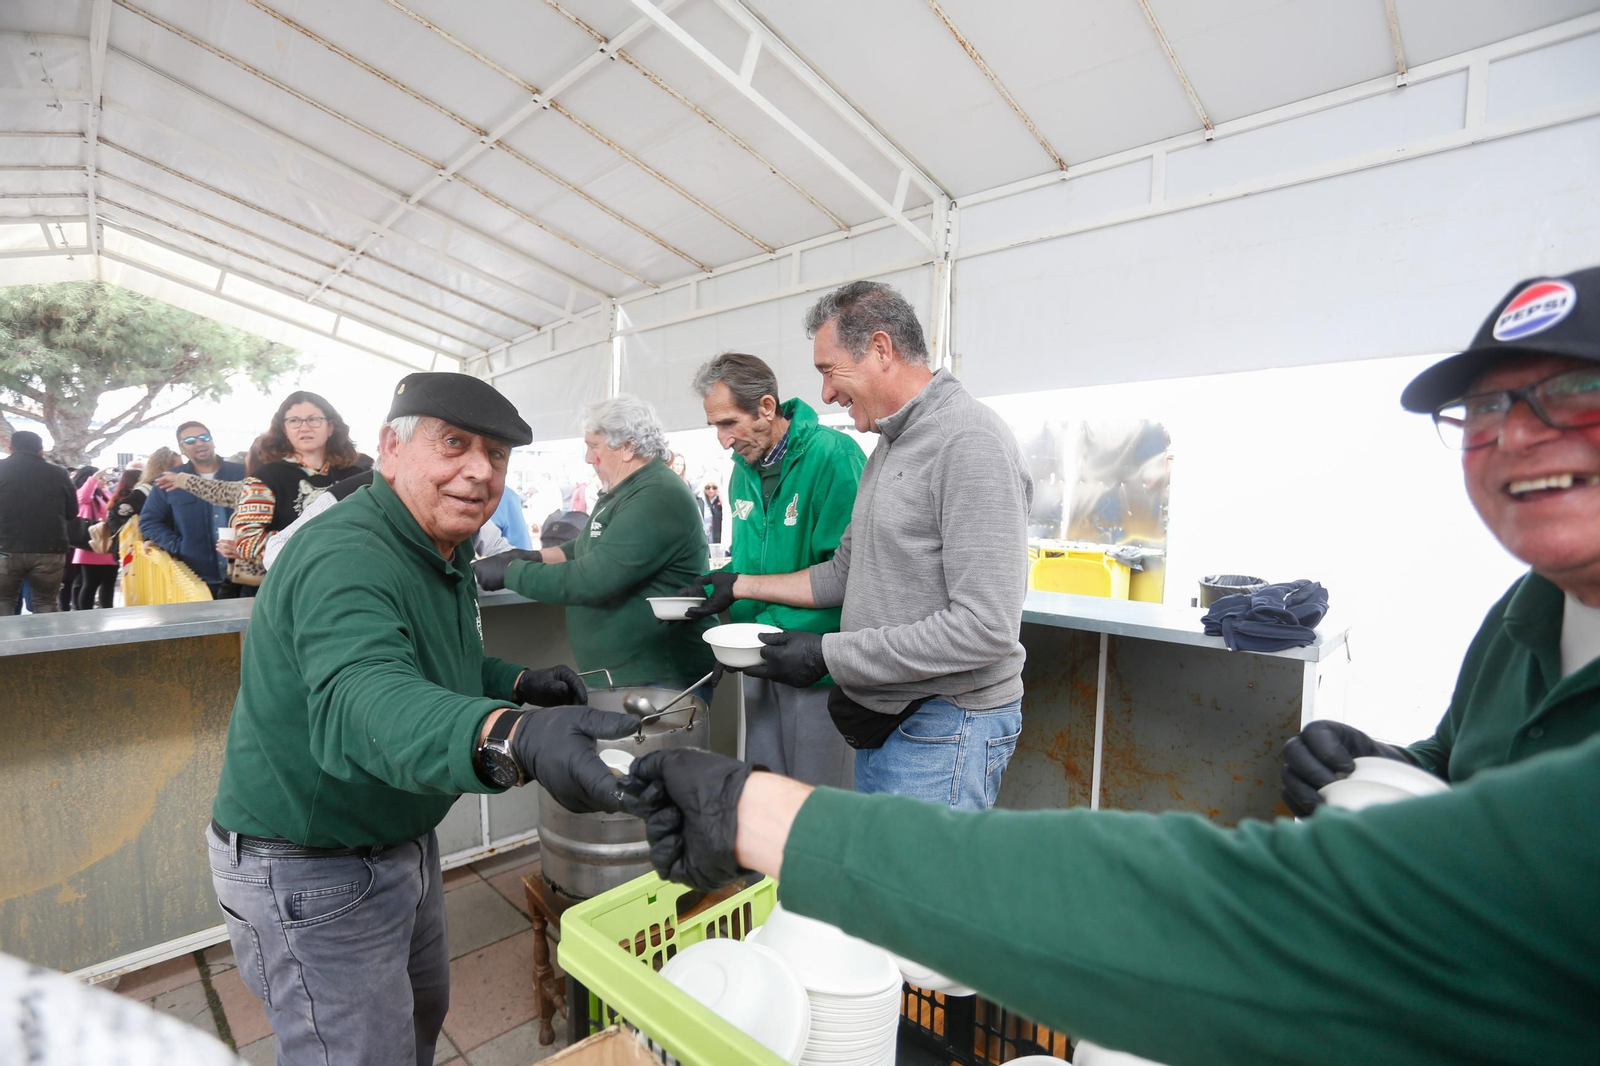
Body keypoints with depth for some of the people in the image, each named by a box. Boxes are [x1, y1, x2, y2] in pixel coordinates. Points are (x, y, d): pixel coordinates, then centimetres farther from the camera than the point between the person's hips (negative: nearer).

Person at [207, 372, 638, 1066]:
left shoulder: (445, 552, 1)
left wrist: (519, 684, -5)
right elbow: (362, 703, -49)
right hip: (309, 872, -9)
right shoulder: (347, 559, -30)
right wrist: (512, 739, -67)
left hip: (402, 844, 9)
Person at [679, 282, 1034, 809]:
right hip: (882, 720, 9)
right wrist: (741, 584, 15)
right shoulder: (889, 448, 13)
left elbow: (985, 627, -25)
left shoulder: (970, 441, -18)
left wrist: (828, 654, -22)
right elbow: (844, 574, 18)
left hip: (944, 731, -9)